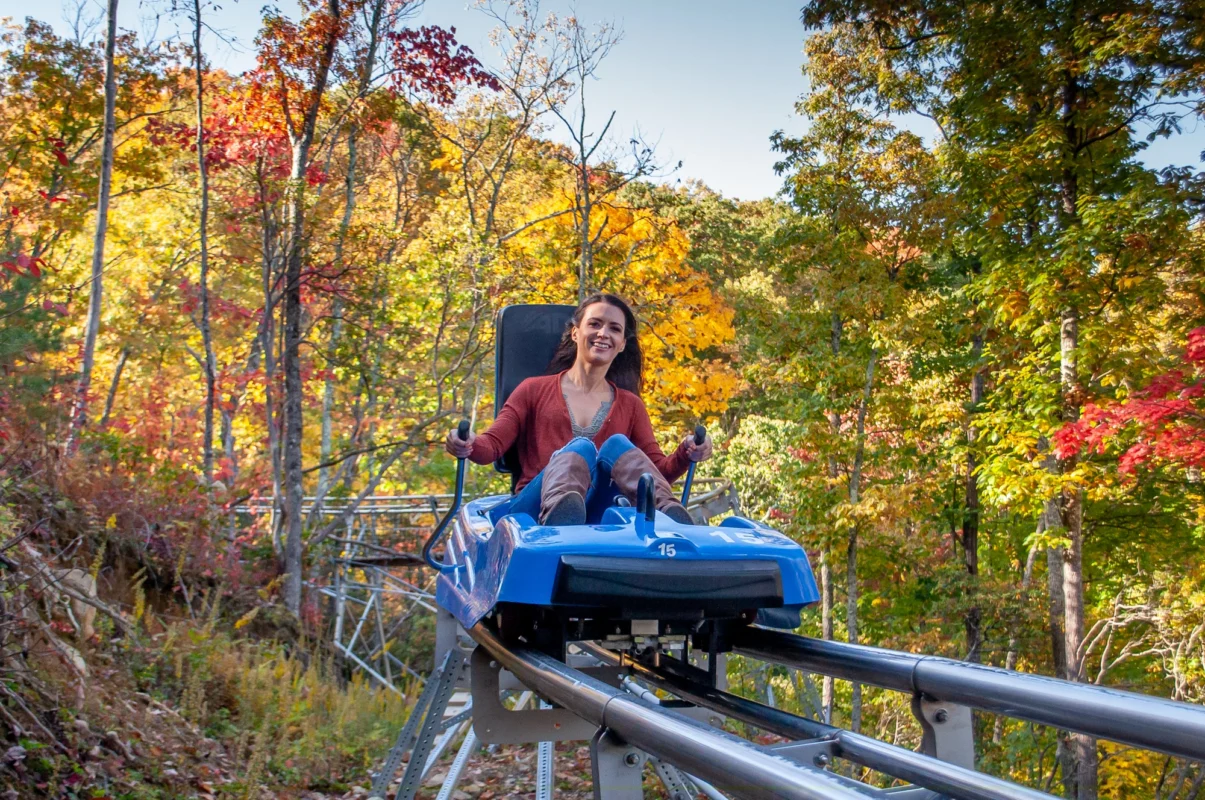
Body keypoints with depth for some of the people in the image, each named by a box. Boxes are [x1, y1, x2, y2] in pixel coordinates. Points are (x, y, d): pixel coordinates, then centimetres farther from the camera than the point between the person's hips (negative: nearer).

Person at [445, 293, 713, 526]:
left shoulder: (630, 405, 24)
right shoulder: (535, 390, 20)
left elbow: (658, 470, 13)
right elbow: (494, 444, 8)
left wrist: (684, 457, -10)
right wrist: (469, 446, -16)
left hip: (598, 515, 2)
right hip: (534, 509, -1)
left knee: (618, 445, -24)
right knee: (580, 447, -29)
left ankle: (669, 516, -52)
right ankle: (560, 517, -63)